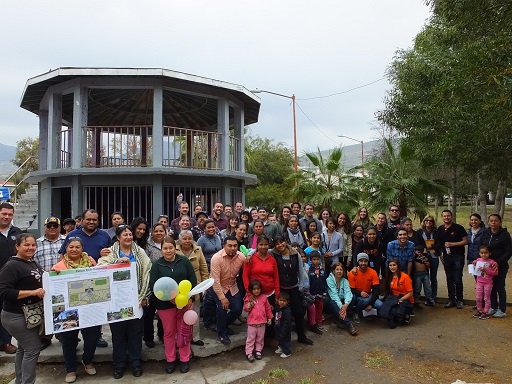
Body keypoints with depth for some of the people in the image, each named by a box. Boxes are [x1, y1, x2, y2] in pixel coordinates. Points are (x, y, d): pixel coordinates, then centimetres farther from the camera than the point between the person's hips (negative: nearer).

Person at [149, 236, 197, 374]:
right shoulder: (157, 264, -3)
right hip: (165, 304, 0)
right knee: (169, 332, 12)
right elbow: (153, 285, -9)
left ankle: (185, 360, 24)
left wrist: (190, 297, -11)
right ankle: (170, 360, 28)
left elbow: (193, 279, -1)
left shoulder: (184, 261, -2)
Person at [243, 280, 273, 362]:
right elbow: (245, 309, -7)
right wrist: (250, 303, -23)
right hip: (252, 322, -2)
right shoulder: (248, 298, -5)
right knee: (251, 338, 3)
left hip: (262, 322, 2)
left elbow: (268, 308, 7)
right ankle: (249, 353, 9)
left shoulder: (264, 298, 0)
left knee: (260, 338, 13)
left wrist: (269, 318, 10)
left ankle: (258, 351, 26)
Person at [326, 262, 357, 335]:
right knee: (333, 303, -37)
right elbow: (334, 295, -22)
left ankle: (341, 320, -15)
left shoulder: (345, 281, 0)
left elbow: (348, 292, -17)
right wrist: (341, 306, -36)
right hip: (333, 301, -3)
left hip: (342, 302, 4)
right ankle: (349, 324, -38)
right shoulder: (329, 280, -11)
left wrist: (346, 304, -37)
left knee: (352, 297, -23)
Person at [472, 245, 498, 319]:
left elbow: (495, 272, -15)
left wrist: (486, 270, -25)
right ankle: (479, 310, 25)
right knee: (478, 298, 9)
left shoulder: (492, 262, -13)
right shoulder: (478, 260, 0)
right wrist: (474, 265, -6)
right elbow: (475, 270, 15)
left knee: (486, 298, 7)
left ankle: (485, 312, 16)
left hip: (488, 283, -4)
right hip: (479, 282, 4)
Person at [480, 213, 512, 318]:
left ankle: (502, 310, 14)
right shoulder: (485, 234, 6)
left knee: (500, 287, 2)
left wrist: (498, 262, -20)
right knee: (491, 287, 10)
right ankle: (493, 307, 23)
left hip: (500, 266, -4)